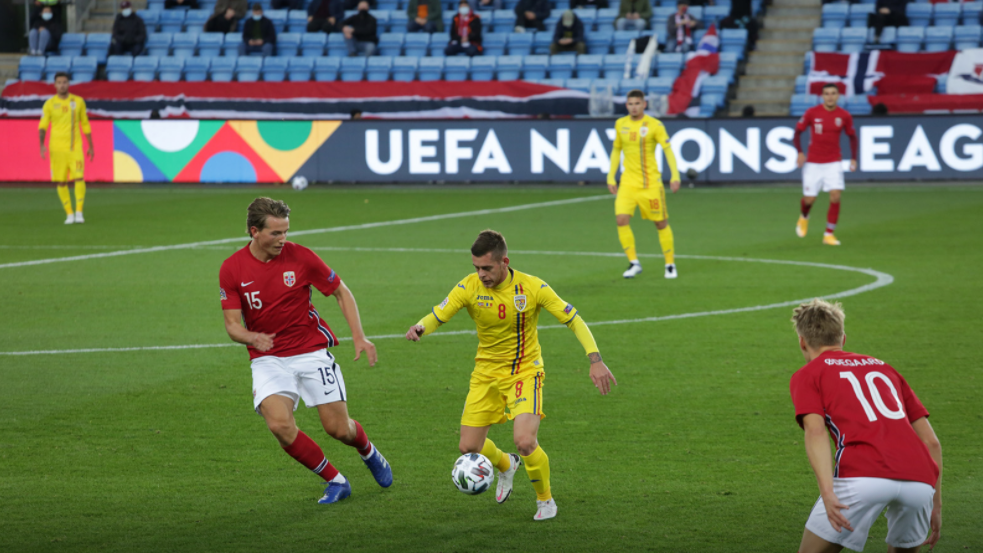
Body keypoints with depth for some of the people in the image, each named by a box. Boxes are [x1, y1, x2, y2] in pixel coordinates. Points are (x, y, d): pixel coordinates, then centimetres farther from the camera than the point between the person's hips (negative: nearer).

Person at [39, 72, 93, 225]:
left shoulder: (78, 101, 4)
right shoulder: (49, 104, 0)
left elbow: (85, 125, 13)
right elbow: (42, 126, -2)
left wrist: (91, 146, 13)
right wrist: (42, 145, -19)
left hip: (75, 147, 0)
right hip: (57, 148, 0)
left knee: (79, 178, -14)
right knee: (61, 182, 1)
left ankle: (79, 212, -6)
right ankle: (69, 214, 14)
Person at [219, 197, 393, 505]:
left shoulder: (300, 257, -9)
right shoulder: (232, 269, -7)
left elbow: (341, 292, 3)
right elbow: (232, 324, -7)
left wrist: (359, 337, -7)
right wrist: (253, 337, -30)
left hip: (312, 352, 0)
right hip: (268, 360, 0)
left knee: (338, 428, -3)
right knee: (279, 424, -23)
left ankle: (368, 452, 36)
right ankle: (335, 482, -3)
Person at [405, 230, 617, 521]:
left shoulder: (532, 287, -17)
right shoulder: (469, 287, -13)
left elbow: (573, 319, -11)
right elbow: (436, 316, -11)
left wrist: (596, 360, -21)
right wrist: (419, 328, -36)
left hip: (525, 371, -3)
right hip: (486, 373, 3)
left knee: (525, 441, -23)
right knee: (469, 447, 2)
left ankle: (545, 500, 5)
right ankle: (506, 465, 39)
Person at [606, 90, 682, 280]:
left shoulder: (654, 125, -6)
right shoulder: (620, 124, 8)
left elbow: (668, 150, -10)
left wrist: (675, 175, -21)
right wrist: (611, 177, 15)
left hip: (650, 182, -3)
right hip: (628, 182, 3)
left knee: (661, 223, 2)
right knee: (621, 219, -13)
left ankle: (670, 264, 17)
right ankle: (634, 263, -3)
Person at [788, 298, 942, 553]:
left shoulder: (807, 375, 17)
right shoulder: (883, 368, 31)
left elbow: (815, 431, -4)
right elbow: (931, 441, 26)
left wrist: (828, 493, -14)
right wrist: (936, 504, 29)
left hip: (863, 478, -4)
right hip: (919, 479, 4)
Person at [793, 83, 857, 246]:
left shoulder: (844, 116, -2)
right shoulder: (812, 113, -6)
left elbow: (852, 136, 11)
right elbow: (797, 132, 1)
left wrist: (853, 158, 0)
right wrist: (800, 152, -15)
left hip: (834, 163, 1)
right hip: (813, 163, -1)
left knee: (835, 196, -15)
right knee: (809, 199, 2)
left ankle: (829, 234, -4)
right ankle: (804, 218, 39)